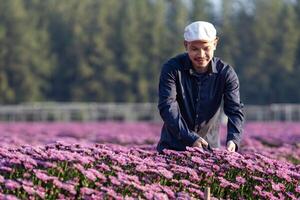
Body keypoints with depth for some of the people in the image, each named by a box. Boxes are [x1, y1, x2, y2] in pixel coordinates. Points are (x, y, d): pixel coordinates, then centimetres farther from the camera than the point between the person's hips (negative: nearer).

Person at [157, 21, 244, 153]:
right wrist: (190, 138, -33)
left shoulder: (226, 73, -7)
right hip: (172, 146, -1)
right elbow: (167, 107, -20)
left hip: (210, 147, 1)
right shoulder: (172, 69, -12)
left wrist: (233, 139, -35)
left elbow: (235, 110, -14)